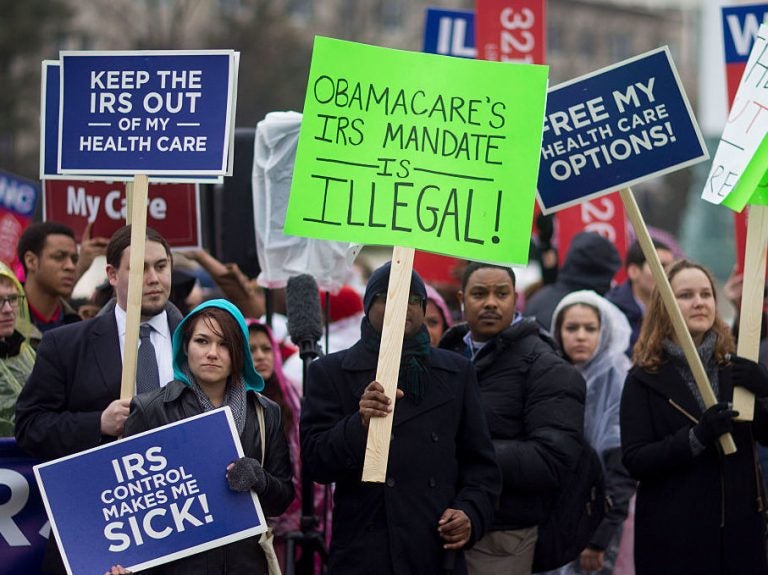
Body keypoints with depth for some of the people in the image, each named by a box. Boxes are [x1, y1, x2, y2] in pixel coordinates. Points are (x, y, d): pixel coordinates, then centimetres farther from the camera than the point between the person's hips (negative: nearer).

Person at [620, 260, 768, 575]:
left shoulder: (735, 369, 7)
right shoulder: (645, 380, -2)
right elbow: (635, 461, -10)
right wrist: (696, 438, -24)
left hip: (740, 528, 3)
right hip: (673, 535, -3)